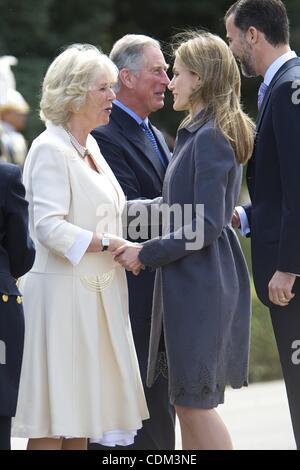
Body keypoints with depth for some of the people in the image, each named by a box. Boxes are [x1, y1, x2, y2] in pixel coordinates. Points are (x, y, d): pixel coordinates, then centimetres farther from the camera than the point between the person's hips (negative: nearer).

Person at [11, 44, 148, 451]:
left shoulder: (90, 147, 17)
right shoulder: (50, 149, -11)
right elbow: (48, 227, -21)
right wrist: (112, 245, -20)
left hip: (96, 294, 9)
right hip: (62, 293, -9)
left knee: (79, 416, 9)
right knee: (51, 421, -6)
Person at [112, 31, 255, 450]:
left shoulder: (209, 137, -16)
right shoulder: (200, 132, 15)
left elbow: (205, 225, -20)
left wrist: (146, 253, -15)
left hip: (200, 282, -10)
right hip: (194, 278, 10)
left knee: (195, 402, -6)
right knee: (188, 402, 11)